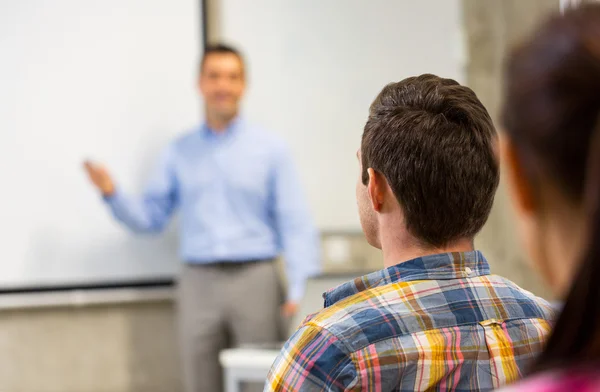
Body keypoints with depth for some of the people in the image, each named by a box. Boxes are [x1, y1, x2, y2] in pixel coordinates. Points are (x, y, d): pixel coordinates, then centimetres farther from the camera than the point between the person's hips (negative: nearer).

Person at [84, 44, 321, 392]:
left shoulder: (270, 148, 3)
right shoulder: (178, 153, 11)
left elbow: (295, 222, -2)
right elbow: (151, 218, 11)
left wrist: (299, 288, -12)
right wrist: (112, 192, -6)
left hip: (255, 280, -2)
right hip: (199, 283, 2)